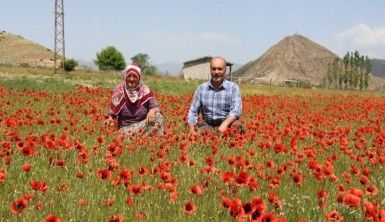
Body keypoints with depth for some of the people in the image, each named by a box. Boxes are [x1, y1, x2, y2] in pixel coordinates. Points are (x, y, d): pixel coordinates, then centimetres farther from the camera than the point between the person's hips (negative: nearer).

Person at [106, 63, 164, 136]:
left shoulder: (144, 90, 0)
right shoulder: (119, 91, -3)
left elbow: (155, 106, -3)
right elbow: (112, 113, 0)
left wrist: (152, 111, -26)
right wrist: (110, 119, -22)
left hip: (144, 125, 2)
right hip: (126, 128, -2)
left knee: (158, 117, -25)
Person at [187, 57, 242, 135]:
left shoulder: (233, 87, 0)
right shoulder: (201, 88, 8)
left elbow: (236, 109, -14)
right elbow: (193, 111, 8)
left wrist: (224, 124, -31)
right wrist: (192, 130, -9)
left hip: (227, 125, -2)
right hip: (208, 126, 2)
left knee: (235, 125, -35)